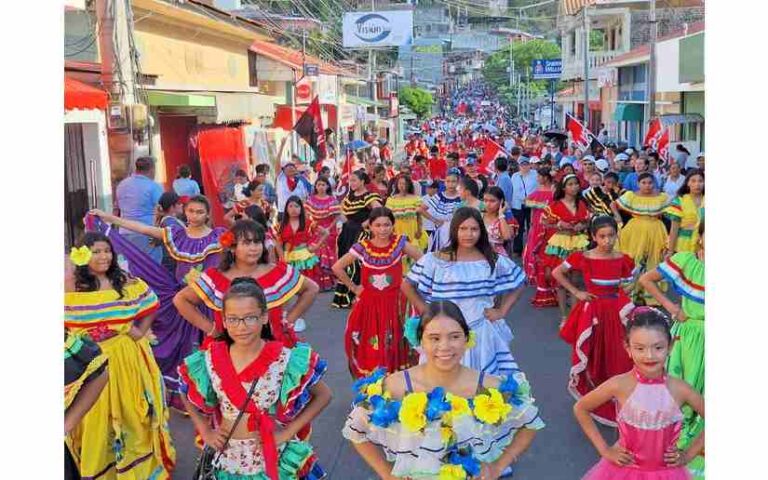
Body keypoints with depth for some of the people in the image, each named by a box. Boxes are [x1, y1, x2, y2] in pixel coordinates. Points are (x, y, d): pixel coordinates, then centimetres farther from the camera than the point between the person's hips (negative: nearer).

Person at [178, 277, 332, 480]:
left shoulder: (286, 360, -17)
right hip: (227, 461, 2)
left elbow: (323, 395, -7)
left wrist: (288, 432, -11)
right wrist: (205, 432, 0)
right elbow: (188, 397, 9)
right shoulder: (209, 361, -10)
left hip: (274, 460, -2)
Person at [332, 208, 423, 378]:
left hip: (394, 303, 0)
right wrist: (353, 287, -1)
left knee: (393, 345, 2)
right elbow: (337, 267, -2)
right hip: (369, 303, 0)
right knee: (369, 346, 4)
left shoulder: (400, 243, -6)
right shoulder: (362, 247, -7)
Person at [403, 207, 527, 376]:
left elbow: (517, 285, 13)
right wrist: (426, 311, -5)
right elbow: (407, 286, -1)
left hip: (481, 332, 2)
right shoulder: (436, 260, -7)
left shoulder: (493, 261, 0)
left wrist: (502, 311, 5)